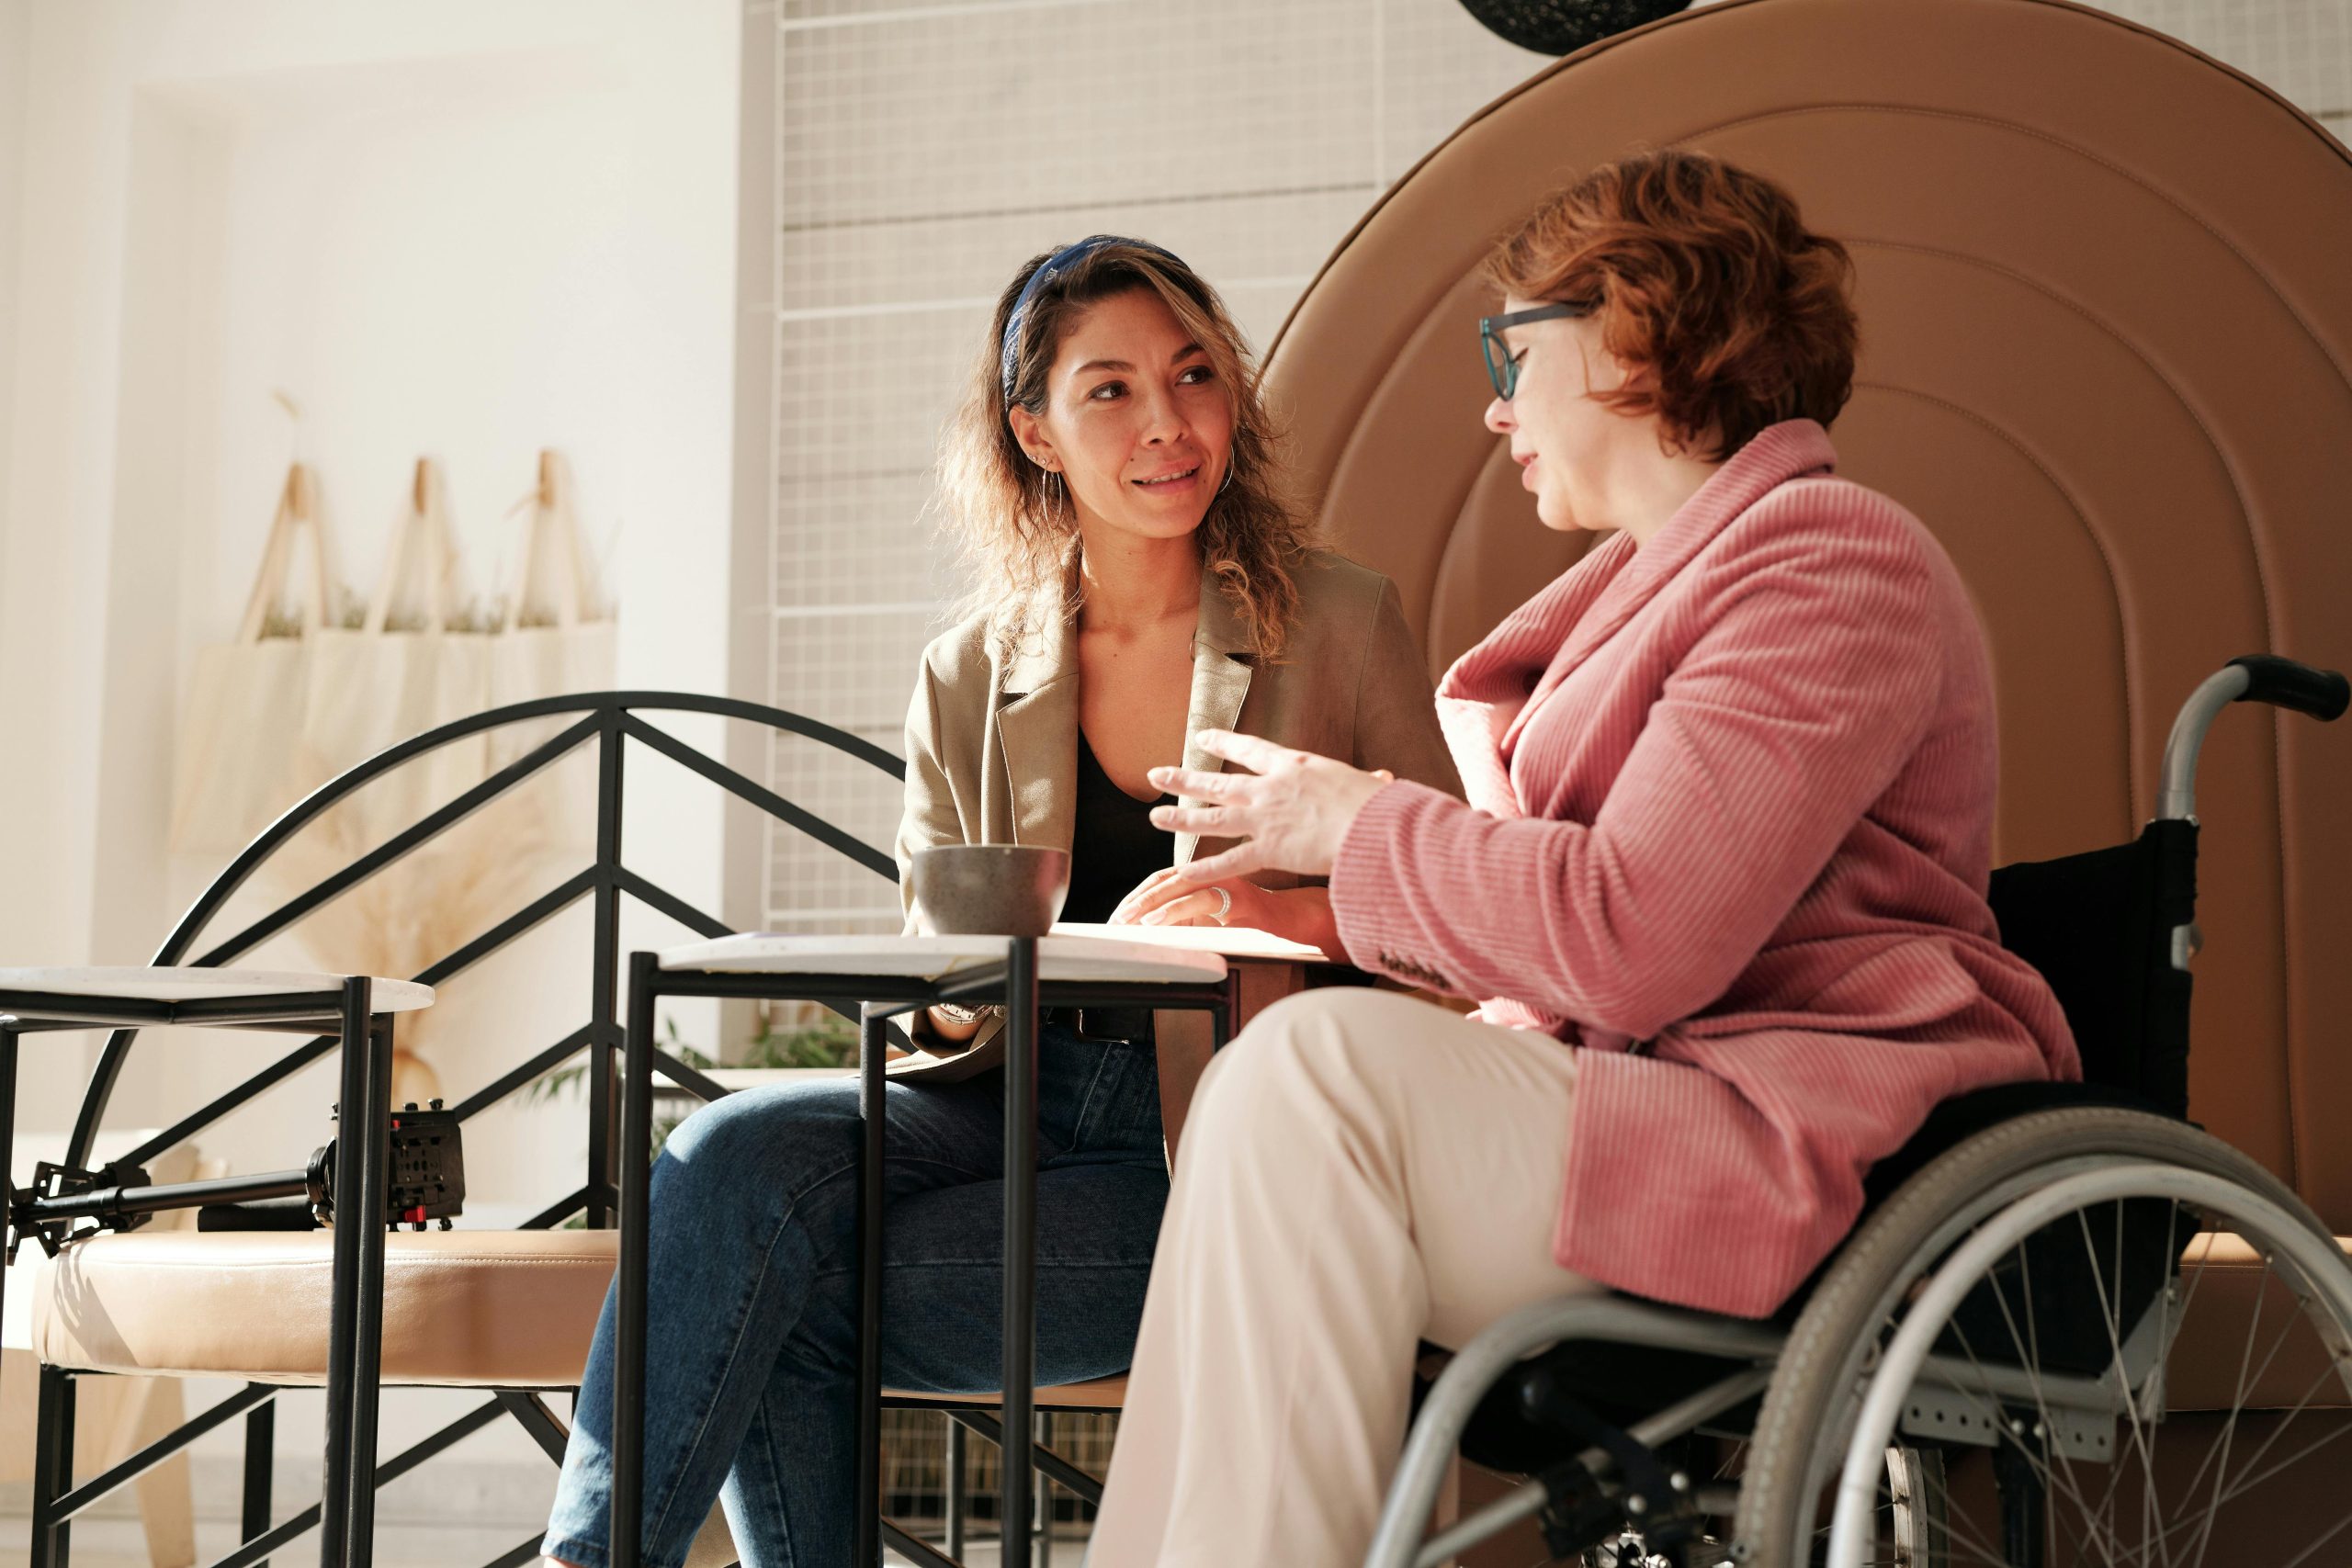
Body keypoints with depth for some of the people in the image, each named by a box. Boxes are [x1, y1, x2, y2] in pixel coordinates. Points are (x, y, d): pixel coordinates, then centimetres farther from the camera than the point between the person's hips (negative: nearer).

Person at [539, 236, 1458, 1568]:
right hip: (1016, 1100, 4)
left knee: (798, 1305, -23)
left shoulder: (1342, 627, 2)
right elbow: (939, 1000, 12)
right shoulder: (969, 683, 11)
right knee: (735, 1150, -27)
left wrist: (1296, 911, -20)